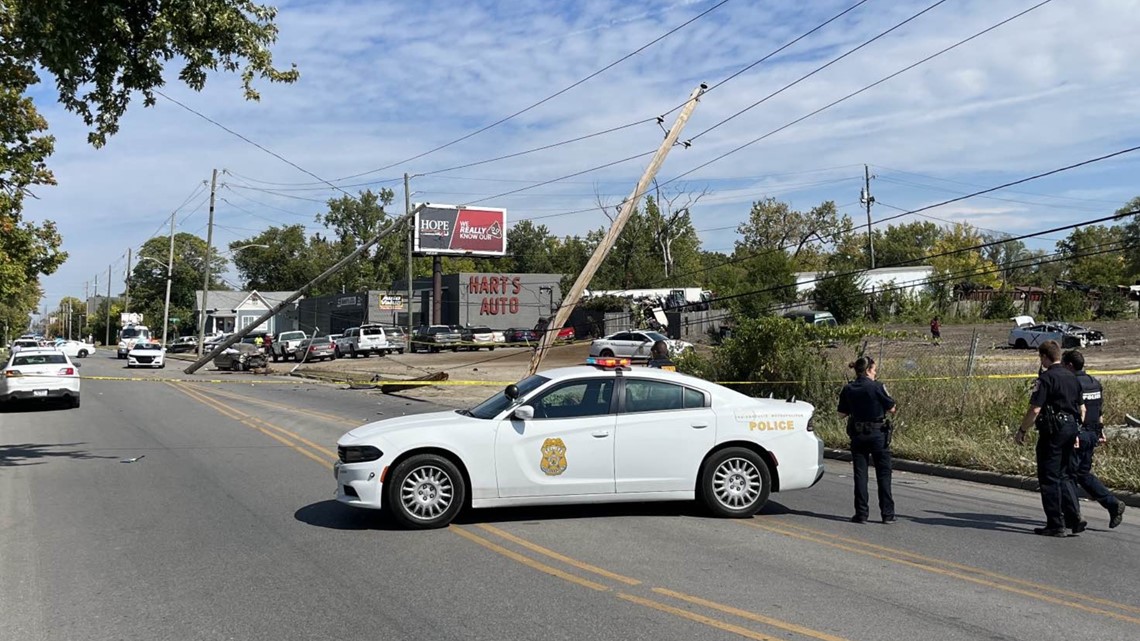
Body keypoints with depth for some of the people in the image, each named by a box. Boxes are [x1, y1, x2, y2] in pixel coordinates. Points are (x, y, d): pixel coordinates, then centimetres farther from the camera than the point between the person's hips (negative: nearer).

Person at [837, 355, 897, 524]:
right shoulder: (877, 387, -13)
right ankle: (887, 514, 12)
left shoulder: (848, 389, -1)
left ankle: (861, 513, 8)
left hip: (858, 436, 3)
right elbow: (892, 409, -5)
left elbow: (842, 414, 5)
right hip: (878, 434, -3)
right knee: (883, 474, 8)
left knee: (860, 474, 8)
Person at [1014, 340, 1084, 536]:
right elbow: (1081, 408, 18)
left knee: (1049, 478, -1)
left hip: (1052, 431, -8)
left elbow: (1035, 410, -19)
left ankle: (1055, 525, 1)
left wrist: (1022, 430, -9)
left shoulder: (1046, 378, -14)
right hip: (1071, 428, 8)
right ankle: (1074, 519, 12)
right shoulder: (1072, 378, 12)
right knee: (1065, 476, 17)